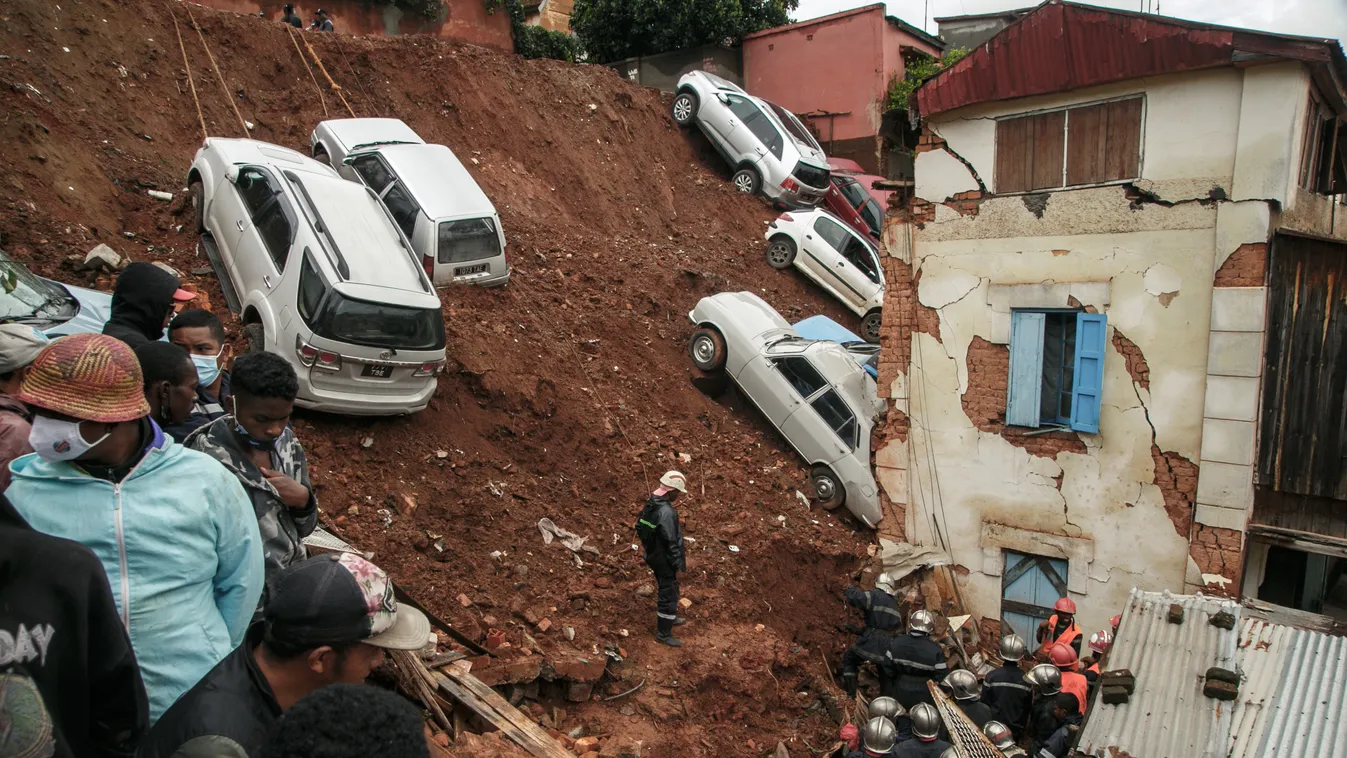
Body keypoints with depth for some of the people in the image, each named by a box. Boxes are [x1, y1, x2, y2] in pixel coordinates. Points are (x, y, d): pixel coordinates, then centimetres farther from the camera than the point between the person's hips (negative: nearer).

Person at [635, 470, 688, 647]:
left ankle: (670, 618, 46)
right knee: (669, 595, 4)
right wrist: (678, 565, -17)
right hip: (665, 561, -9)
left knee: (667, 590, 27)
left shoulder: (650, 504, 1)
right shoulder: (666, 512, -29)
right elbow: (671, 541, -26)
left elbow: (641, 528, 11)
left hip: (653, 556, 9)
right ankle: (663, 633, 15)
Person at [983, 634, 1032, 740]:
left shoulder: (991, 676, -19)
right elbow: (1029, 708, -2)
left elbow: (984, 704, -9)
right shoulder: (1027, 679, -15)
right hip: (1016, 729, 1)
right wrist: (1022, 725, 16)